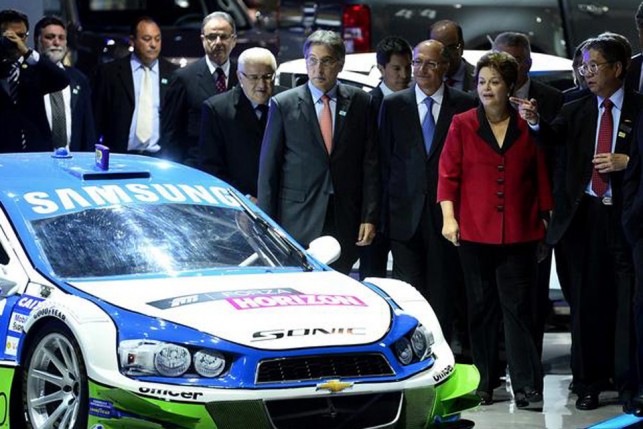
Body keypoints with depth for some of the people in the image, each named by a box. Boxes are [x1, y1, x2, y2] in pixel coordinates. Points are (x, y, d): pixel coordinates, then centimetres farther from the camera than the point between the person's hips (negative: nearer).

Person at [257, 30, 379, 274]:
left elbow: (370, 163, 7)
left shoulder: (359, 103, 7)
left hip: (345, 221, 2)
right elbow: (268, 168, 3)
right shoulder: (283, 104, 2)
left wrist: (369, 217, 0)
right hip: (298, 221, -2)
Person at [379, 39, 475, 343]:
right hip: (406, 213, 1)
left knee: (443, 298, 2)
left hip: (446, 215, 0)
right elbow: (384, 161, 8)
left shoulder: (465, 106, 4)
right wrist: (384, 212, 2)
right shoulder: (393, 105, 7)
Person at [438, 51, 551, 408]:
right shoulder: (462, 126, 5)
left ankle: (527, 386, -4)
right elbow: (448, 175, 3)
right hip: (474, 232, 0)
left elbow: (541, 177, 11)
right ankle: (484, 384, 12)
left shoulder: (526, 128, 6)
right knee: (481, 308, 6)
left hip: (519, 233, 0)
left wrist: (546, 220, 8)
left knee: (517, 308, -4)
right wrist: (449, 217, -6)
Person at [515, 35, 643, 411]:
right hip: (585, 213, 3)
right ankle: (589, 383, 14)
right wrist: (536, 122, -23)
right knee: (586, 301, 7)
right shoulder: (576, 111, 10)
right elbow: (555, 137, -5)